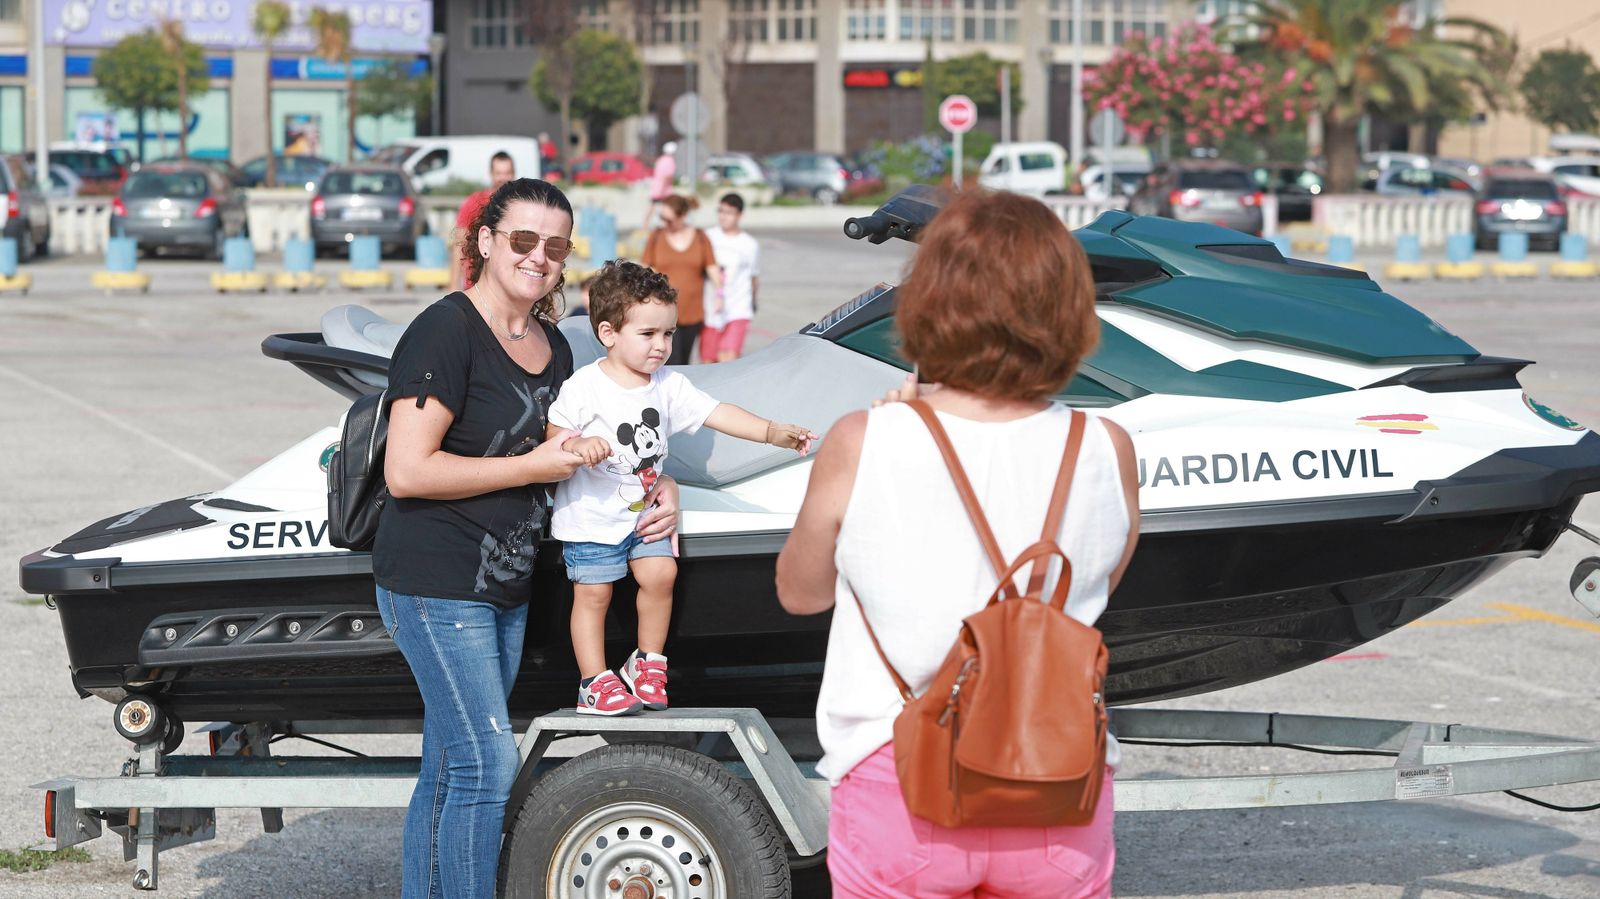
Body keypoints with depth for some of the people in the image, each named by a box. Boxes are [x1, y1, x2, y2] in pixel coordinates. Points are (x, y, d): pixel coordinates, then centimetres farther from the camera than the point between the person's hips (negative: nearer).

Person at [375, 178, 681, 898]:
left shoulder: (553, 347, 11)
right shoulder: (446, 331, -15)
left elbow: (568, 455, 25)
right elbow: (406, 471, -21)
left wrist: (656, 486, 7)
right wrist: (532, 467, -18)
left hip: (506, 590, 8)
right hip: (437, 587, -8)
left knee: (448, 773, 13)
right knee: (487, 764, -13)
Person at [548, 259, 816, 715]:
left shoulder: (668, 386, -1)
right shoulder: (585, 386, -16)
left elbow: (717, 413, -5)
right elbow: (553, 433, -12)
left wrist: (773, 432, -16)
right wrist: (578, 445, -35)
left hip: (643, 511, 5)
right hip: (590, 514, -5)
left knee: (660, 573, -8)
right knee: (593, 592, -1)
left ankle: (648, 661, 12)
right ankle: (595, 682, 9)